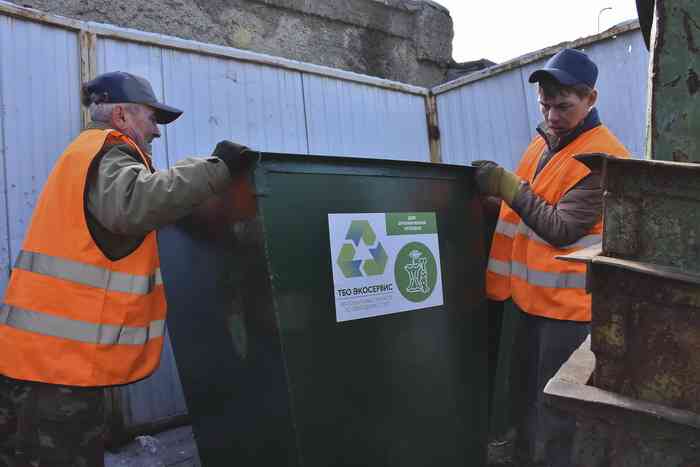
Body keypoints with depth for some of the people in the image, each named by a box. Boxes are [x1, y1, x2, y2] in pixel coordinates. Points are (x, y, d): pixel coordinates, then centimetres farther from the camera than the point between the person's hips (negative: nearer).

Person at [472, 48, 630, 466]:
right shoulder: (545, 143, 8)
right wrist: (494, 183, 4)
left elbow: (562, 230, -22)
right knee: (527, 392, 22)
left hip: (568, 304, -8)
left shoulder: (602, 158, -17)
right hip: (532, 295, 8)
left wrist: (507, 186, -23)